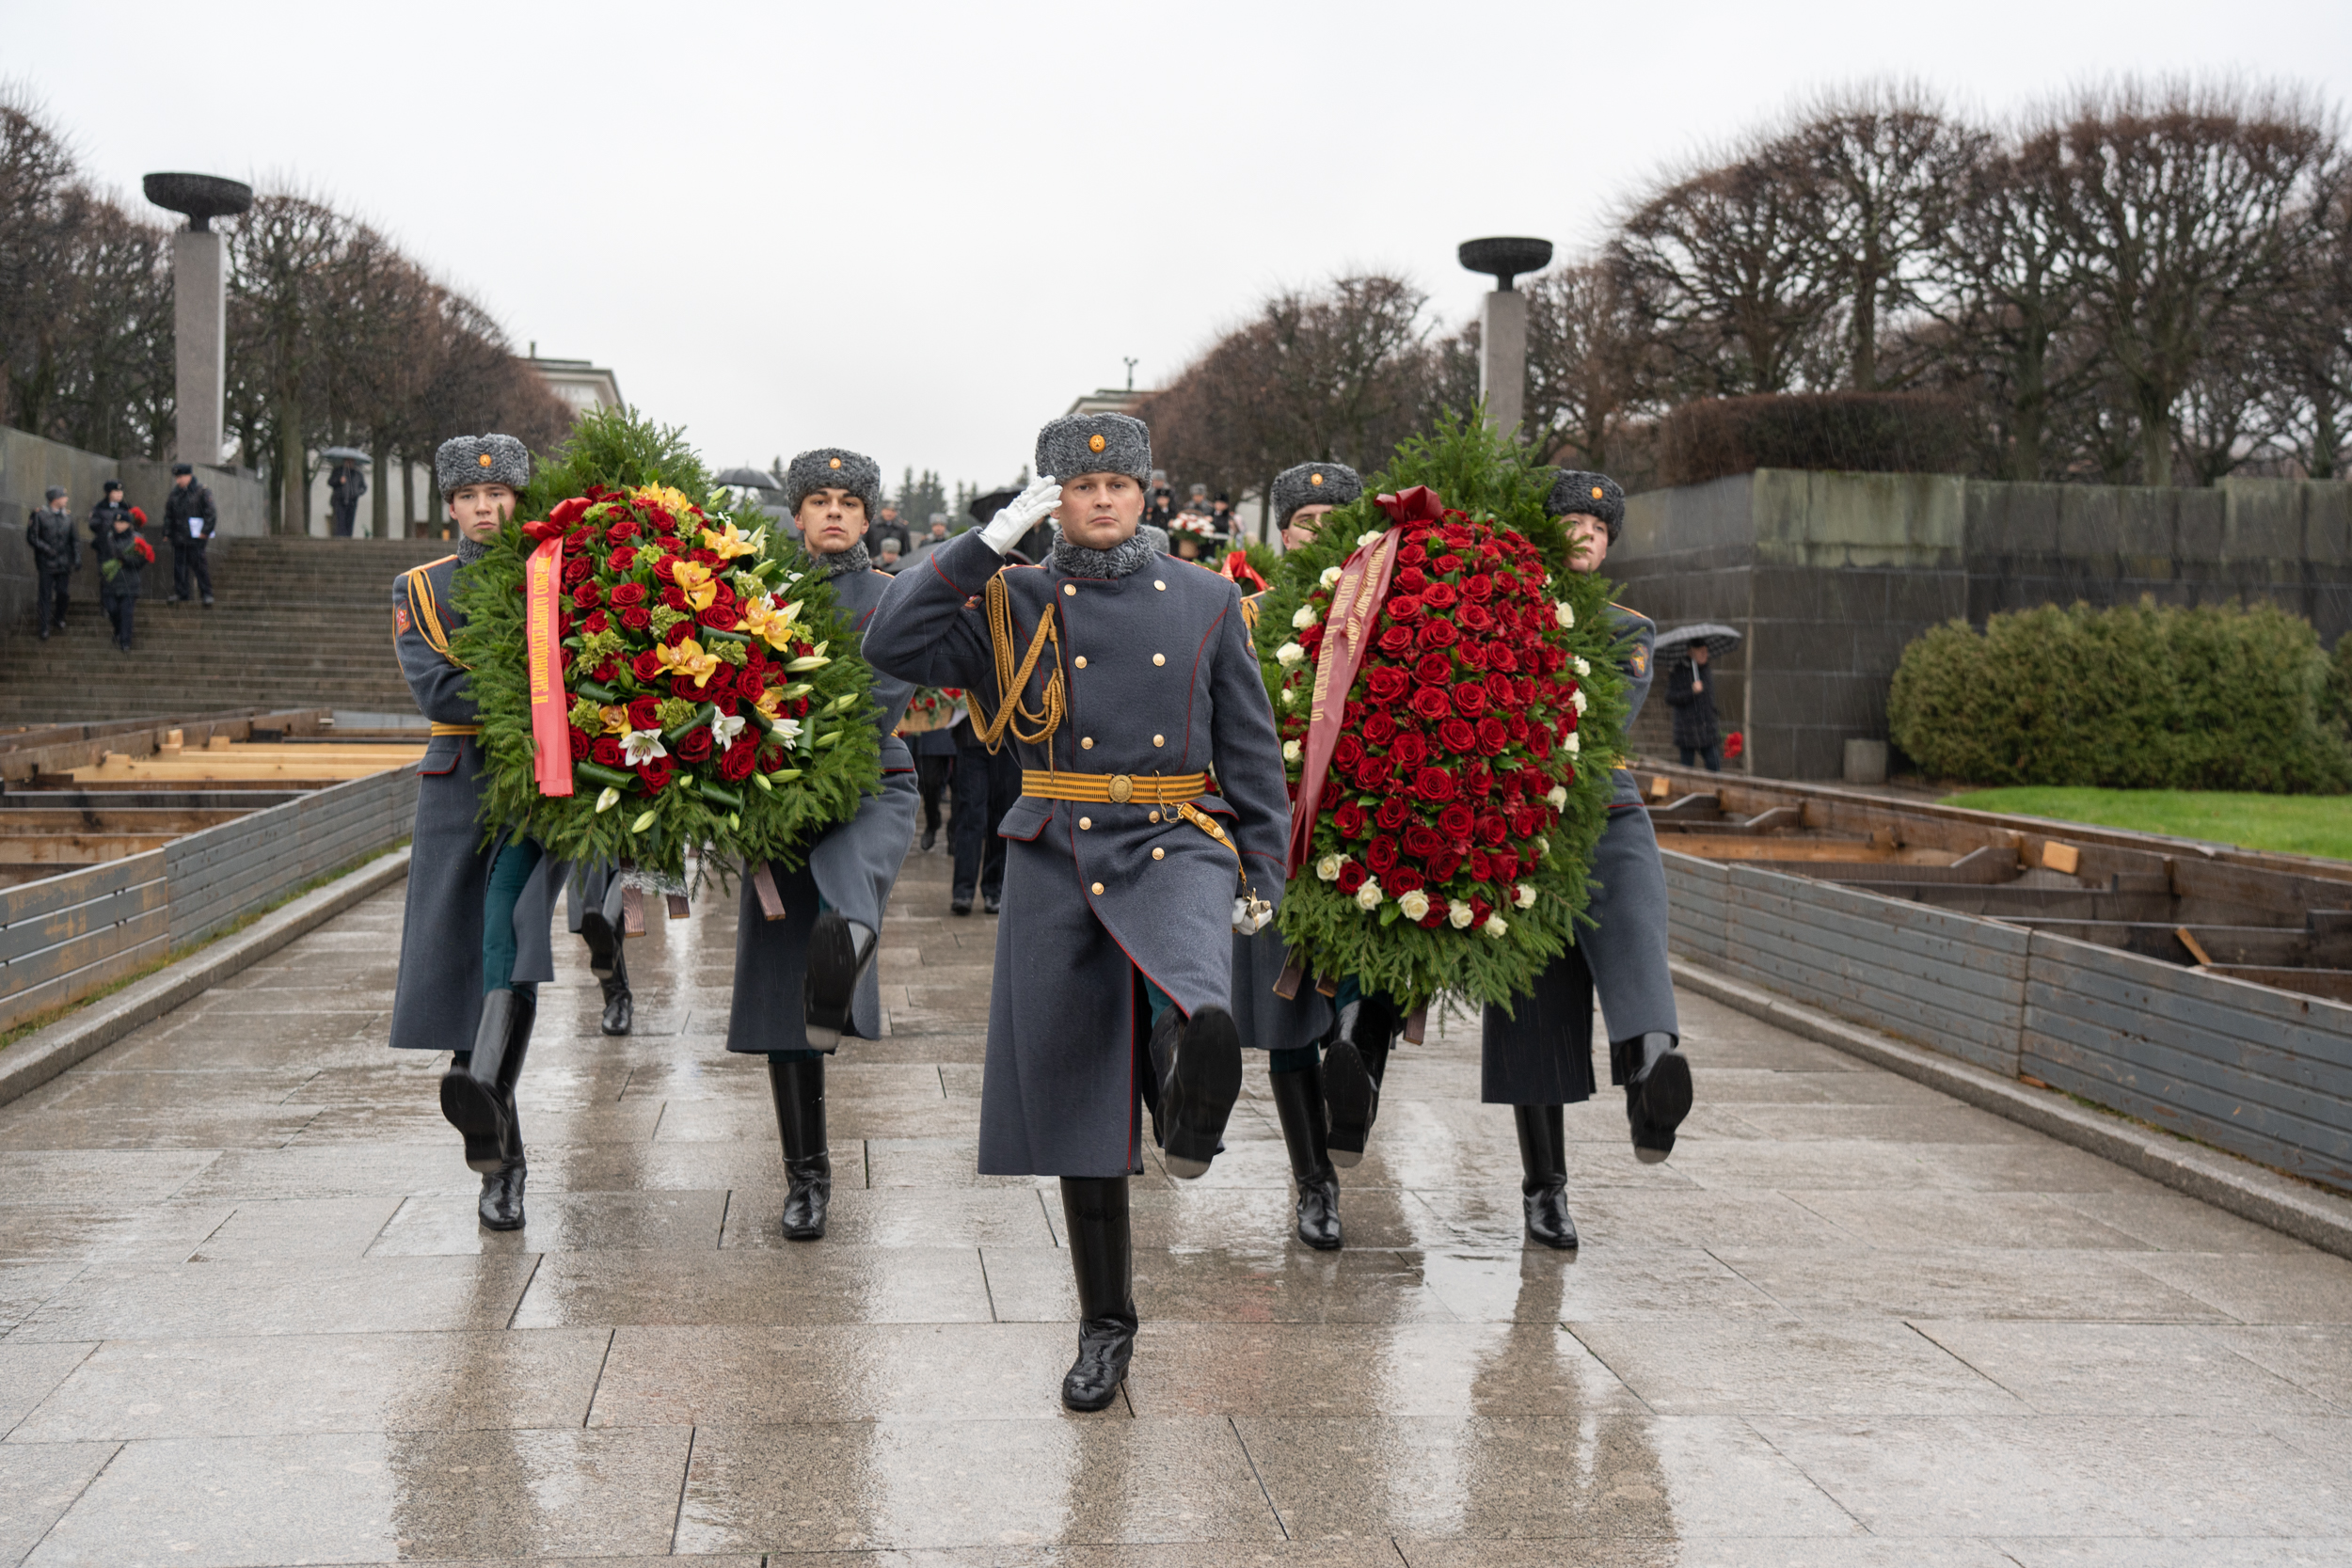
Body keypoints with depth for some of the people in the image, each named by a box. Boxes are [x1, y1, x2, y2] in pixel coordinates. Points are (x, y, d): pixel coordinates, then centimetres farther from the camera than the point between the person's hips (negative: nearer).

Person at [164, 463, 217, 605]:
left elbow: (211, 513, -7)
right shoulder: (174, 495, 13)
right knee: (179, 565, 5)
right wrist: (167, 533, 11)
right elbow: (168, 515, 19)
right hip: (178, 538, 6)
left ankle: (207, 594, -3)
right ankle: (180, 593, 10)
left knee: (198, 564, -8)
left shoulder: (201, 492, -3)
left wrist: (205, 531, -12)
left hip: (196, 538, -6)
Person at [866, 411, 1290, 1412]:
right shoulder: (1011, 606, 5)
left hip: (1177, 849, 0)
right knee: (1075, 1095, 4)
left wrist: (1262, 872, 1)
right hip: (1058, 867, 0)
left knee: (1192, 988, -37)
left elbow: (1251, 747, 9)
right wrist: (990, 540, -11)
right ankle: (1105, 1329, 16)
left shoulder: (1206, 601, 8)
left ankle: (1194, 1114, -66)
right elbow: (892, 645, -10)